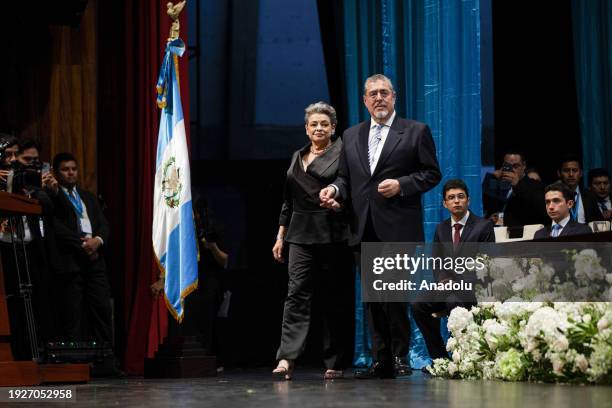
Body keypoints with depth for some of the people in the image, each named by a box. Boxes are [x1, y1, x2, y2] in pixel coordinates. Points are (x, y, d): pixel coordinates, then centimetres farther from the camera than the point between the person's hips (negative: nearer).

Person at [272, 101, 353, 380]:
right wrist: (281, 235, 17)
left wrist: (340, 198, -22)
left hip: (332, 234, -4)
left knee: (335, 297, 1)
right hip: (301, 234, 4)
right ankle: (287, 359, -17)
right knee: (297, 292, -9)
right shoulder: (297, 157, 19)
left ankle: (335, 363, 9)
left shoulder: (342, 153, 3)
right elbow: (288, 201, 21)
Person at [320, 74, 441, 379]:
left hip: (398, 229, -5)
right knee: (372, 298, 5)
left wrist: (401, 184, -13)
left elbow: (431, 173, 1)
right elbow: (345, 176, 20)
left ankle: (399, 357, 3)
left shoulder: (416, 131, 5)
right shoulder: (351, 136, 18)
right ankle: (381, 361, 9)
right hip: (364, 229, 5)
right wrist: (335, 189, -2)